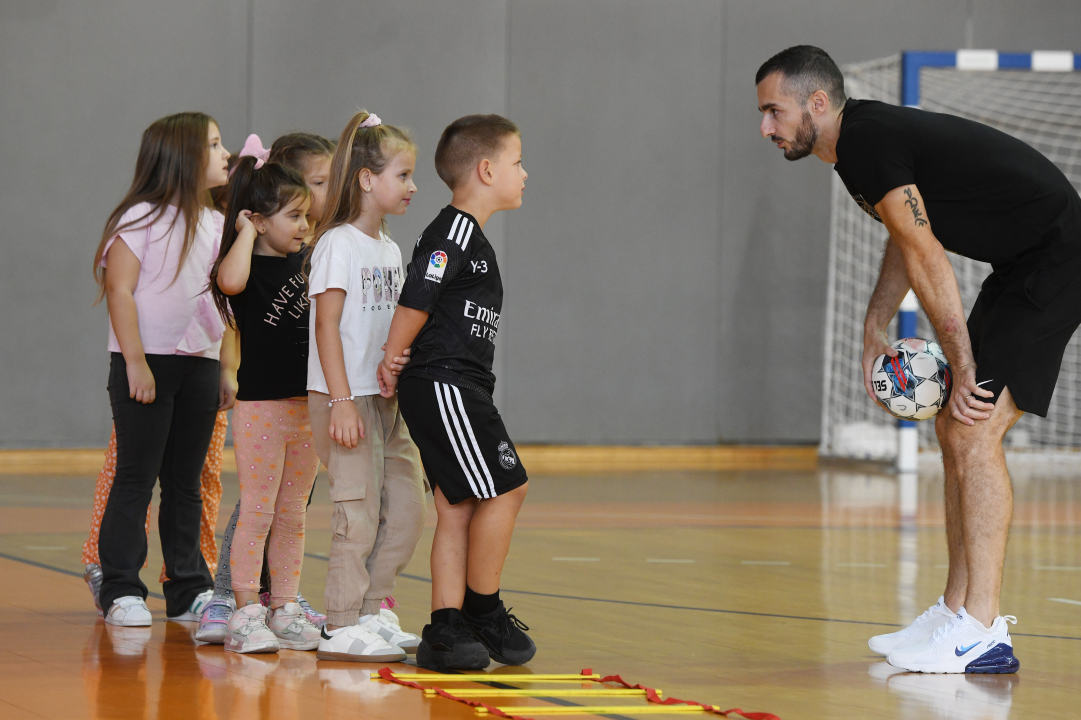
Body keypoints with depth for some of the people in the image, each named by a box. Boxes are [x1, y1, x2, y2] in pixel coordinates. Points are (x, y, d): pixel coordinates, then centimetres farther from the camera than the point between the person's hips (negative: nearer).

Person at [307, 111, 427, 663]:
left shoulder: (389, 249, 15)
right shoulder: (338, 244, -10)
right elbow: (328, 327, -15)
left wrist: (402, 357, 3)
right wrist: (341, 401, -19)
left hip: (386, 397, 9)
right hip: (346, 398, -8)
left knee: (406, 507, 8)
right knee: (359, 511, -7)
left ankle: (370, 612, 18)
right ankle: (342, 627, -1)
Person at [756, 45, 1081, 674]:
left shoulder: (866, 142, -17)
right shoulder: (867, 134, 13)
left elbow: (927, 259, -17)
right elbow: (909, 243, 26)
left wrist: (963, 368, -13)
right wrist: (876, 327, 17)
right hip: (1025, 266, 10)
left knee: (973, 430, -15)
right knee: (957, 429, 12)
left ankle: (982, 635, -15)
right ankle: (959, 611, 18)